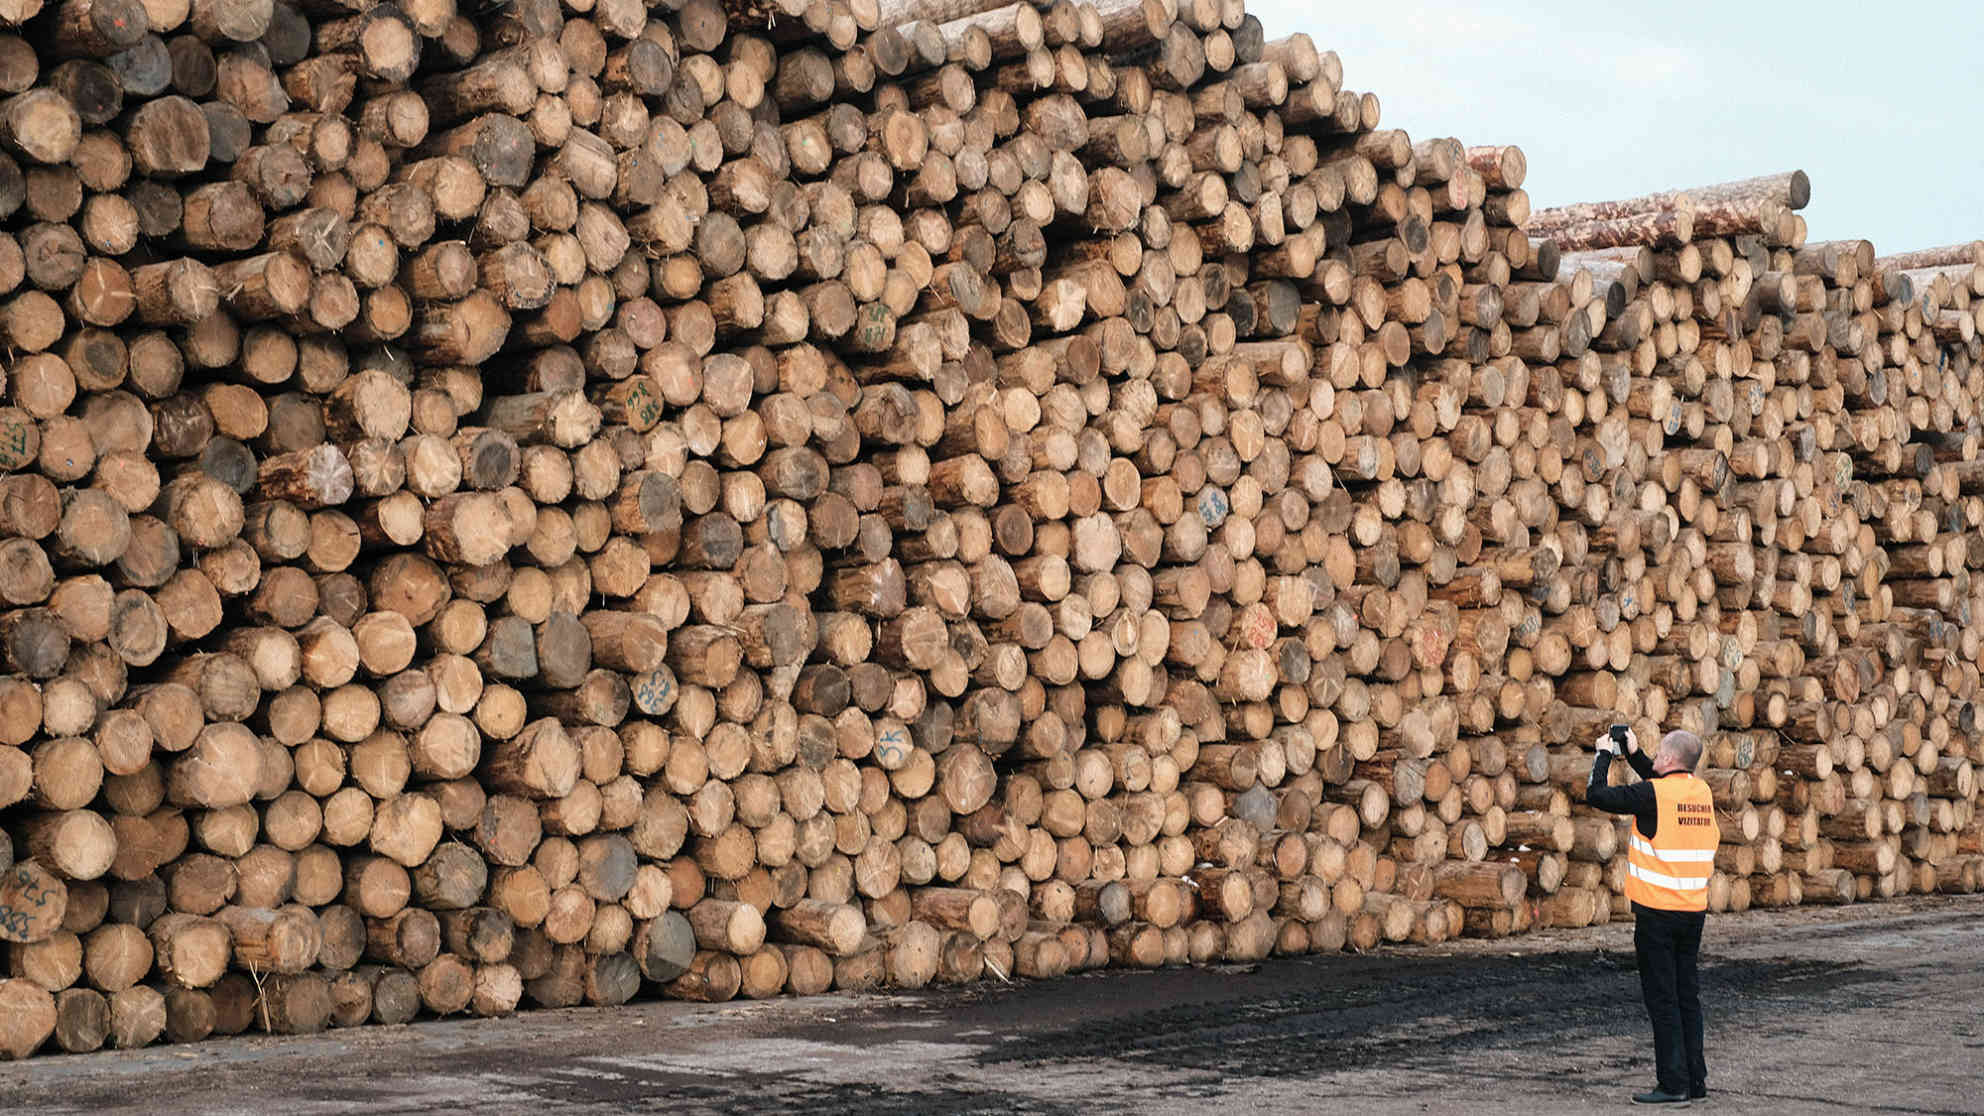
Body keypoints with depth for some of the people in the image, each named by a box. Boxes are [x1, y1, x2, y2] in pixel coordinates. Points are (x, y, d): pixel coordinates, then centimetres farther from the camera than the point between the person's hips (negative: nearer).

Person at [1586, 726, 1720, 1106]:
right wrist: (1634, 754, 25)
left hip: (1657, 911, -7)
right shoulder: (1702, 791, 7)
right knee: (1687, 995, 13)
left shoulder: (1651, 795, -15)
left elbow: (1597, 794, -11)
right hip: (1694, 908, 7)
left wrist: (1604, 754, 3)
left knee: (1662, 998, -2)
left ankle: (1673, 1084, -2)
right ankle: (1695, 1080, 16)